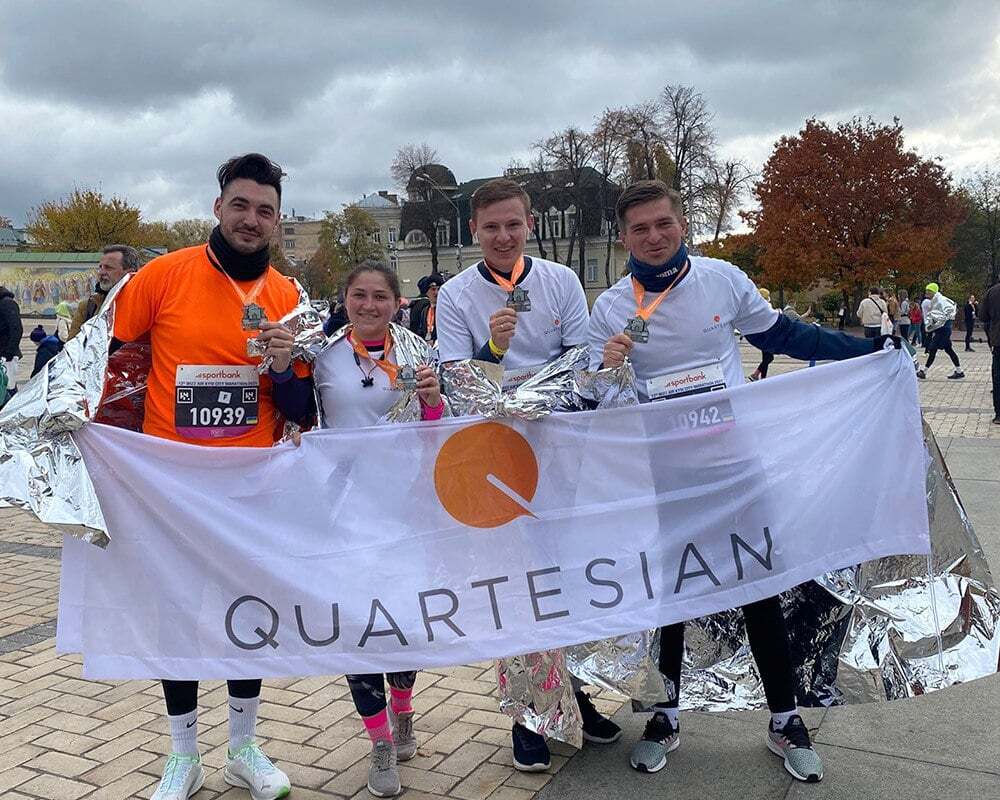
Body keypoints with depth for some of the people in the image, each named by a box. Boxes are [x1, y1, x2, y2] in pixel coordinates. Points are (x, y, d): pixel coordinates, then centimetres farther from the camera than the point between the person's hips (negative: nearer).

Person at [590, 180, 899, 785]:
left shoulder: (724, 278, -3)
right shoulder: (610, 308, -5)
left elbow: (779, 333, 12)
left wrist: (869, 349, 13)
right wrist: (605, 367, -24)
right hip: (659, 469, 0)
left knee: (760, 586, 8)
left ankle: (786, 719, 25)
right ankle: (666, 717, 29)